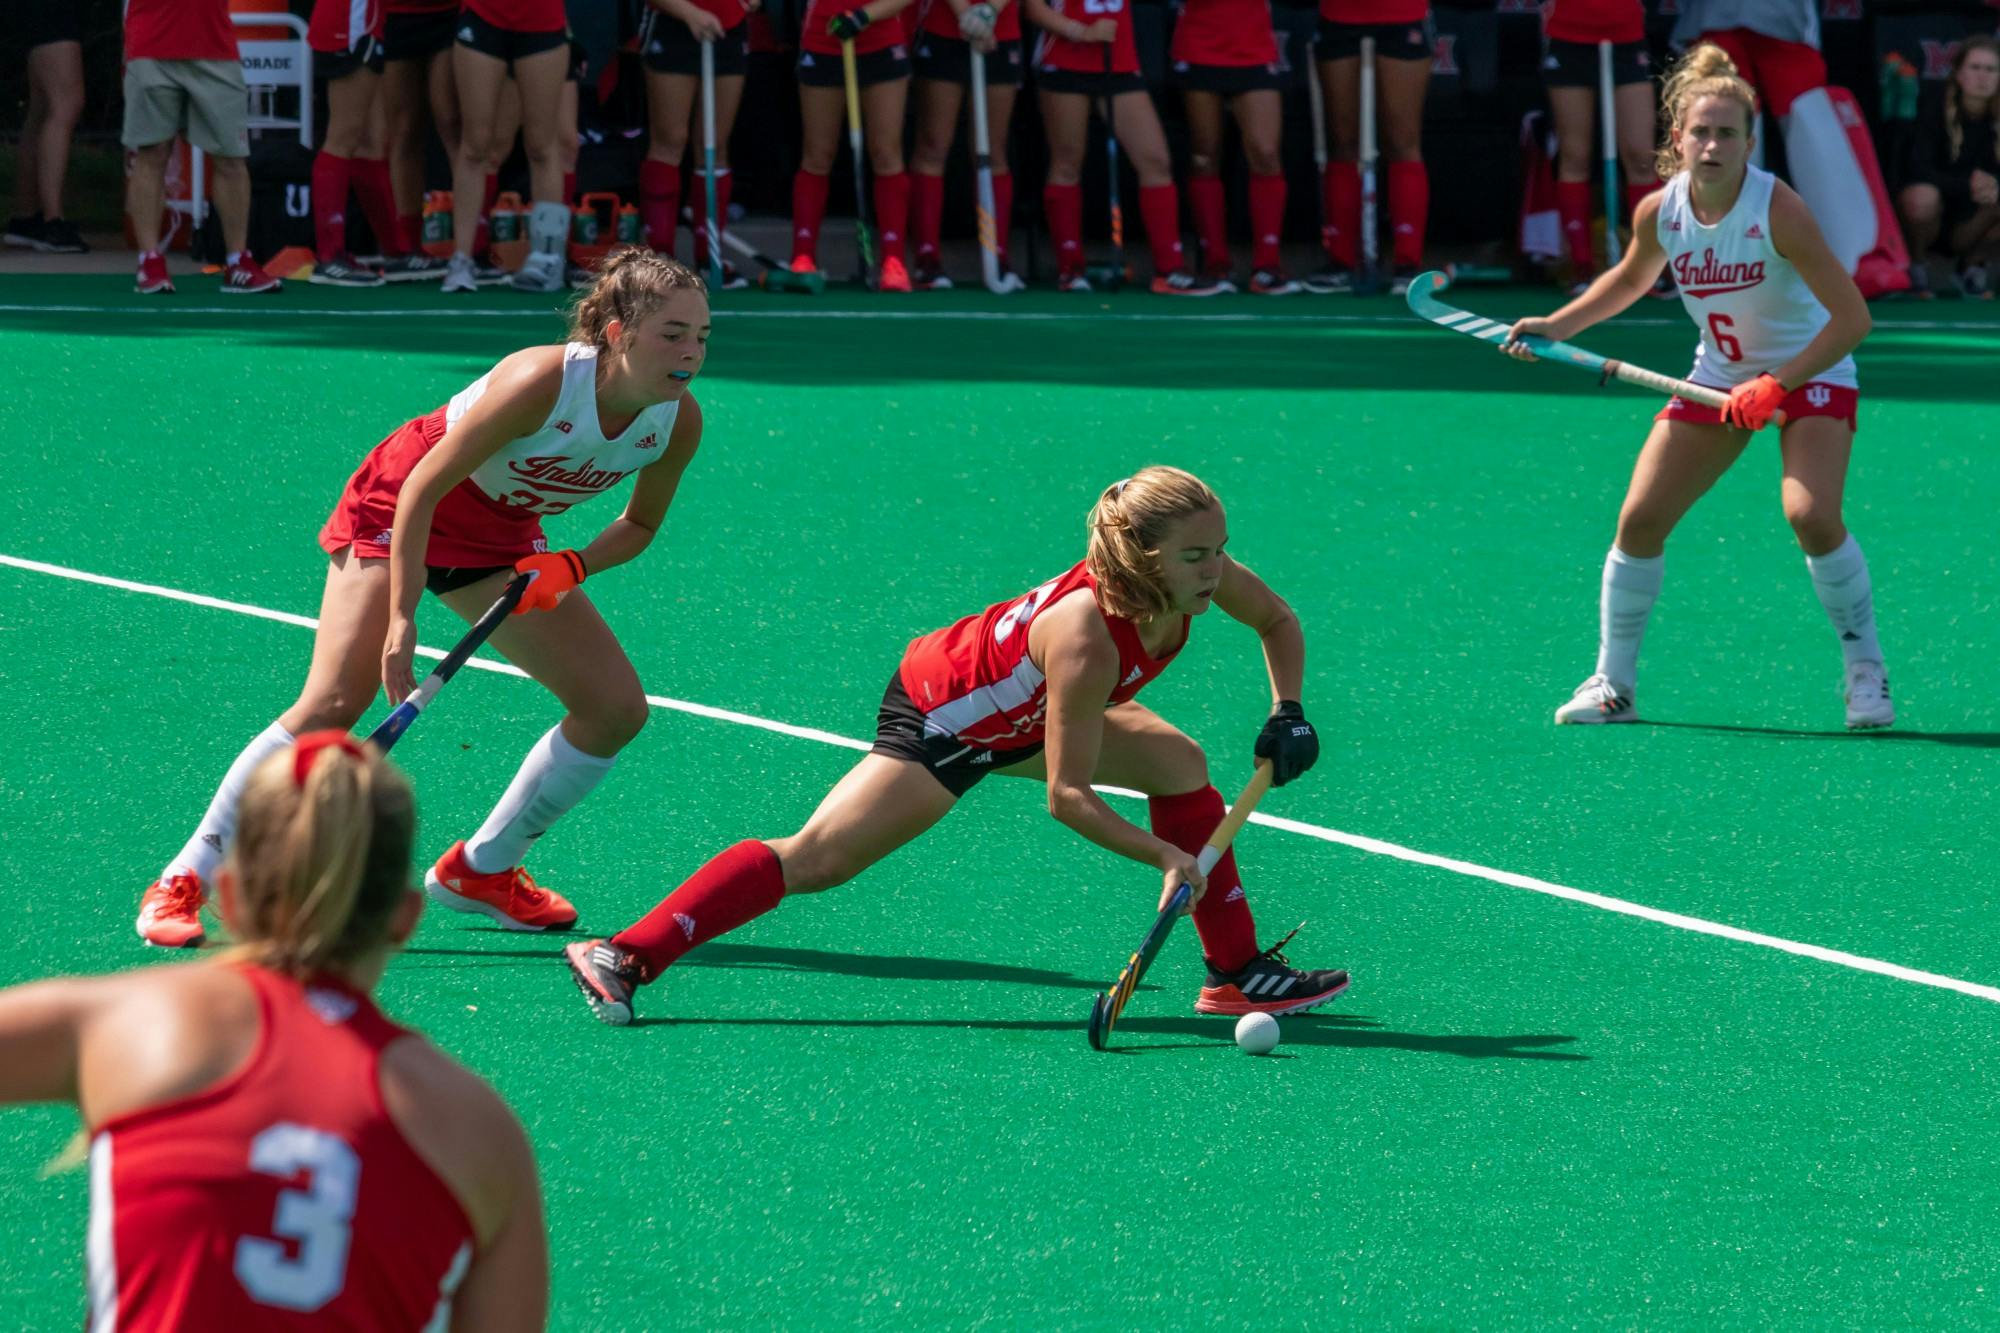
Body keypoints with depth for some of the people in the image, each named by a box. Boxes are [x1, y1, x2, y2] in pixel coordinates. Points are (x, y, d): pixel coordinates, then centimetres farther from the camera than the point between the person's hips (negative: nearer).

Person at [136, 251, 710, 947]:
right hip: (400, 508, -7)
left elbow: (639, 523, 3)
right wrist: (401, 621, -28)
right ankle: (183, 882, -12)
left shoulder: (679, 421, -16)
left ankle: (480, 869, 16)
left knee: (617, 708, 0)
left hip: (501, 539, 7)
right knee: (334, 703, -20)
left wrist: (573, 567, -18)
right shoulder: (541, 382, -34)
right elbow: (423, 487, -27)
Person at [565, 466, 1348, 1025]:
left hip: (1015, 711, 9)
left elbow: (1278, 622, 7)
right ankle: (627, 957, -19)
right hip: (939, 720, -9)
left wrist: (1287, 711, -7)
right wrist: (1166, 858, -30)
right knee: (817, 858, -19)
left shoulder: (1202, 576, -17)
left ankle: (1237, 971, 12)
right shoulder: (1084, 636, -39)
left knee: (1179, 763, 3)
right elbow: (1066, 795, -33)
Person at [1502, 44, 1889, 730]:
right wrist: (1555, 326, 4)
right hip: (1718, 379, 5)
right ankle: (1613, 684, 12)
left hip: (1810, 374, -5)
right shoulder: (1659, 211, -12)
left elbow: (1852, 317, -25)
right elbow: (1631, 278, 14)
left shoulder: (1777, 209, -27)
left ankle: (1865, 673, -8)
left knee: (1812, 515, -27)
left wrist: (1778, 385, -30)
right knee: (1639, 520, -4)